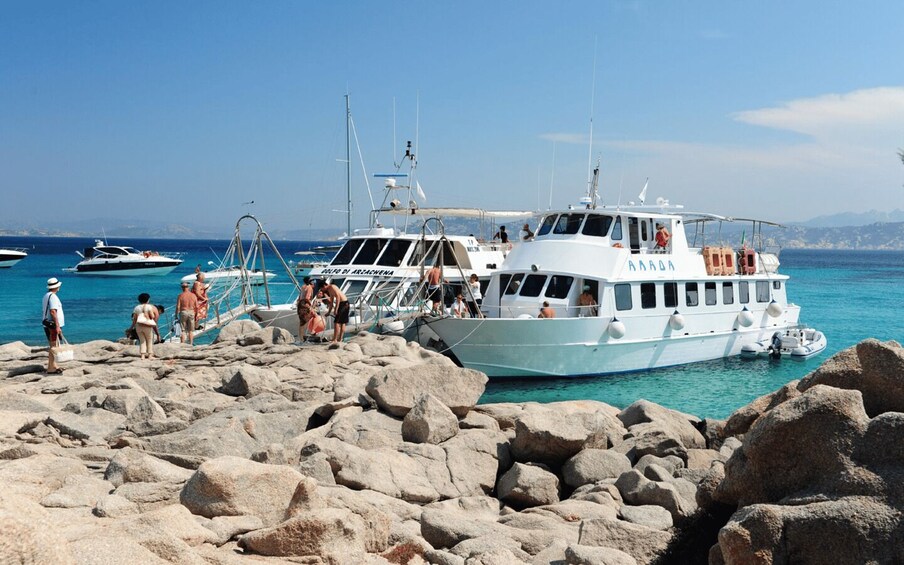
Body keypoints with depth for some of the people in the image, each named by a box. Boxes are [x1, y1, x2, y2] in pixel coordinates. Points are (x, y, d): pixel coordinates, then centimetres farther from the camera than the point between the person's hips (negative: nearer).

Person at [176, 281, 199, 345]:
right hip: (191, 312, 2)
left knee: (183, 330, 4)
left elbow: (178, 307, -9)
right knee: (191, 330, 12)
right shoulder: (193, 295, -1)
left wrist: (176, 315, 1)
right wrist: (196, 314, 13)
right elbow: (196, 307, 1)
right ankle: (190, 344, 13)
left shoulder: (181, 296, -8)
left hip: (183, 312, -2)